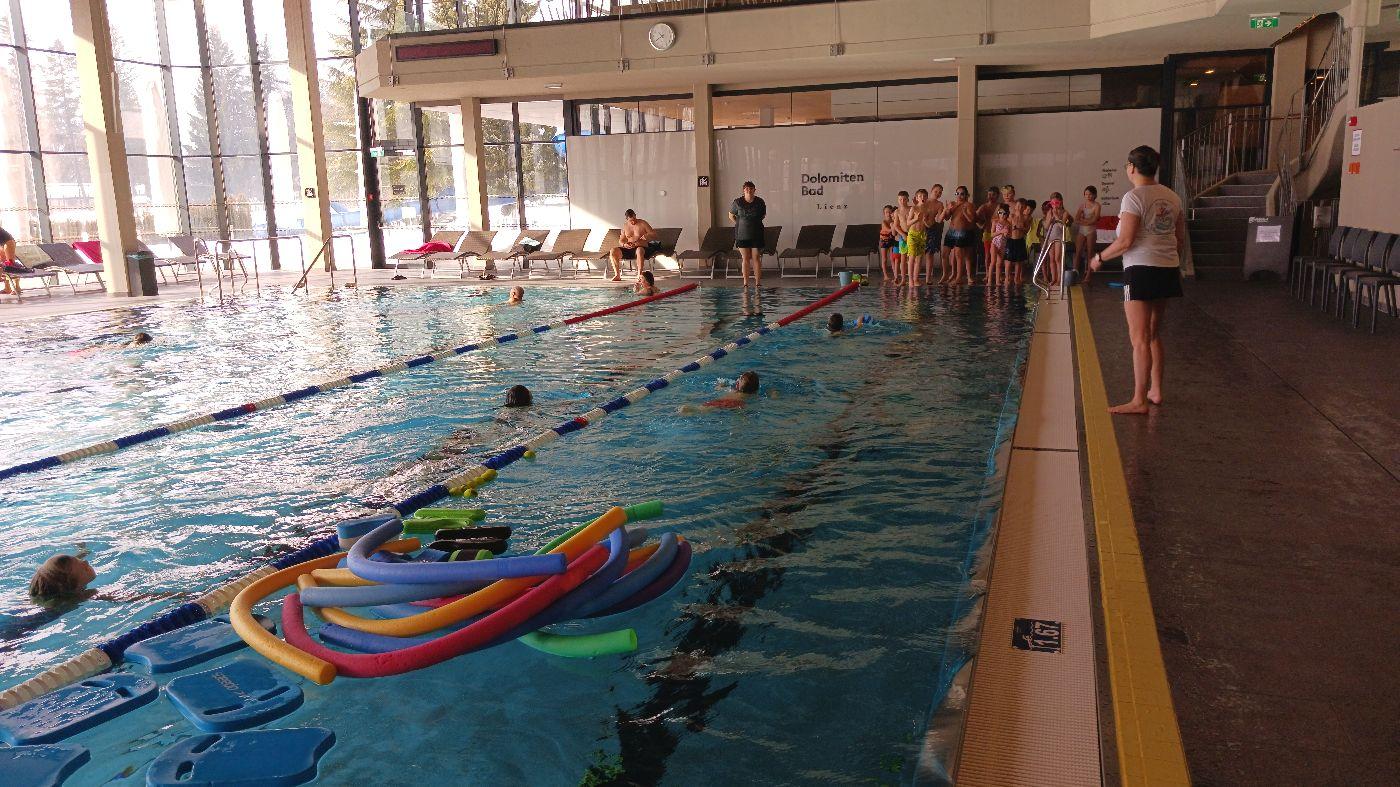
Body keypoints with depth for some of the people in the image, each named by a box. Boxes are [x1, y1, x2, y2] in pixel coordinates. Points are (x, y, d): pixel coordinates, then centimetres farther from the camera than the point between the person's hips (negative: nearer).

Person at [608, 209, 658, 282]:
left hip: (641, 247, -4)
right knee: (613, 250, -19)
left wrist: (647, 236, -22)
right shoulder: (625, 226, 10)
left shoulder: (643, 223, 1)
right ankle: (617, 275, -19)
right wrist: (624, 244, -12)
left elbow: (654, 235, 1)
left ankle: (639, 275, -42)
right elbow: (621, 240, 13)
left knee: (639, 251, -41)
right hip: (628, 249, 4)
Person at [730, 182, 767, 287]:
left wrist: (756, 222, 12)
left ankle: (757, 283, 3)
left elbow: (764, 215, 19)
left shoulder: (760, 202, 1)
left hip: (756, 234, 1)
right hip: (742, 235, 0)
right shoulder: (737, 202, -2)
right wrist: (739, 224, 6)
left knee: (756, 258, -1)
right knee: (745, 259, 0)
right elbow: (731, 216, 12)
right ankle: (745, 283, 5)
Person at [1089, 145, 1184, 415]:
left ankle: (1139, 401, -5)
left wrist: (1100, 257, -3)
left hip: (1141, 269, -8)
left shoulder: (1134, 197, -12)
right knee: (1153, 334, 19)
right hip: (1168, 269, 8)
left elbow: (1125, 241, -17)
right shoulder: (1172, 197, 10)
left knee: (1140, 339, -6)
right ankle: (1155, 391, 25)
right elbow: (1181, 238, 14)